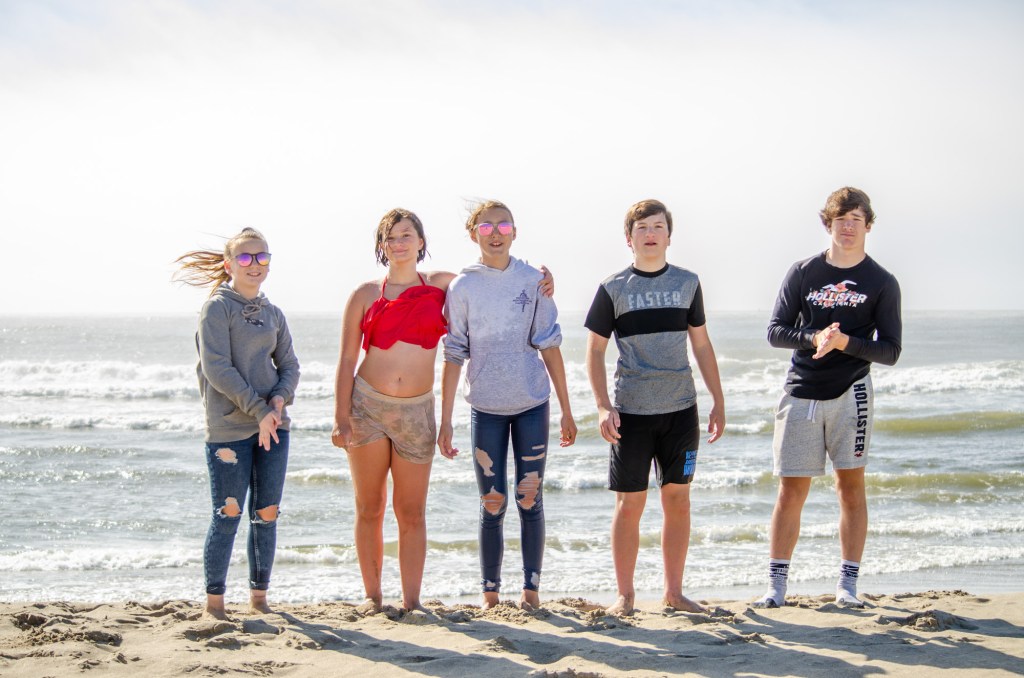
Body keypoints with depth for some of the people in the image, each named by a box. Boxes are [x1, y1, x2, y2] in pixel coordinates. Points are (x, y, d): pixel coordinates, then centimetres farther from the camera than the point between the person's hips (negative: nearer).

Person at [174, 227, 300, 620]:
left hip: (272, 425, 6)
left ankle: (259, 595, 18)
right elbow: (217, 369, -12)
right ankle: (214, 602, 7)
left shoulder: (273, 314, 14)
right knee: (228, 514, -4)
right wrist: (258, 409, -16)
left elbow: (289, 366, 14)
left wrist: (279, 399, -7)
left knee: (267, 513, 6)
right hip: (229, 428, -6)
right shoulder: (217, 308, -4)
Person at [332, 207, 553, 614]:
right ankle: (372, 596, 13)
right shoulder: (366, 295, 4)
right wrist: (341, 418, -5)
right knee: (369, 508, 4)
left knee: (412, 512, 1)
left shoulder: (440, 285, 7)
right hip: (367, 404, 0)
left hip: (416, 412, 1)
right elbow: (347, 359, 3)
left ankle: (412, 600, 5)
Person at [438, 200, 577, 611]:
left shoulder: (532, 281, 1)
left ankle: (531, 589, 11)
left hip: (532, 406, 0)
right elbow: (453, 357, 2)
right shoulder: (463, 288, 0)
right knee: (492, 504, 2)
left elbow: (549, 347, 3)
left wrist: (566, 411, 2)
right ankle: (490, 596, 11)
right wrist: (445, 420, -1)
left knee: (530, 499, 1)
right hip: (486, 408, 0)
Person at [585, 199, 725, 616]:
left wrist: (718, 403, 11)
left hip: (681, 410, 3)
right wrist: (603, 406, -9)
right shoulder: (613, 289, 0)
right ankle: (625, 595, 10)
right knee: (629, 504, -1)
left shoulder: (687, 283, 8)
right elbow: (595, 350, 2)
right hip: (632, 412, -2)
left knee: (678, 500, 6)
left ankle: (673, 591, 17)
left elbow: (701, 346, 14)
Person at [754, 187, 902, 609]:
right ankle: (776, 584, 6)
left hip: (850, 393, -1)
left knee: (851, 485, 0)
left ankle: (848, 583, 7)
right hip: (801, 394, 1)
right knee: (791, 490, 1)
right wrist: (815, 338, -17)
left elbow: (889, 351, -1)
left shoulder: (881, 283, 2)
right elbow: (775, 332, 2)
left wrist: (845, 342, -18)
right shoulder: (803, 273, 5)